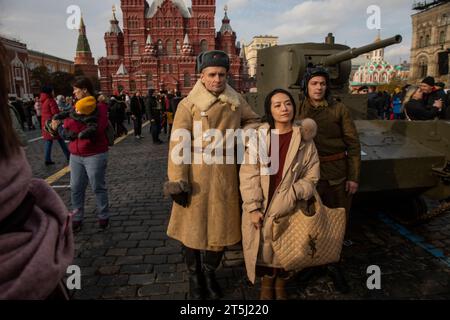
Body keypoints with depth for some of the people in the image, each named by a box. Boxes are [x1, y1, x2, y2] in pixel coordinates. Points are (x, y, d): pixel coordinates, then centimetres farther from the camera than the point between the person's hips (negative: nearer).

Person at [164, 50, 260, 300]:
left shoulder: (236, 102, 6)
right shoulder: (188, 105, -6)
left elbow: (254, 120, 21)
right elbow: (177, 144, -10)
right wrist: (177, 181, -14)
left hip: (226, 177, 4)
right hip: (196, 177, -3)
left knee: (222, 229, 11)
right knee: (193, 228, 8)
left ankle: (210, 272, 38)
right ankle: (194, 277, 33)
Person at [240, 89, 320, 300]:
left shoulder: (304, 139, -4)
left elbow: (311, 177, -3)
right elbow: (248, 174, -8)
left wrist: (288, 198, -17)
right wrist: (253, 207, -13)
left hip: (288, 209, 0)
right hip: (260, 207, 0)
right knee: (263, 246, 12)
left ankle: (280, 284, 41)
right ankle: (266, 283, 40)